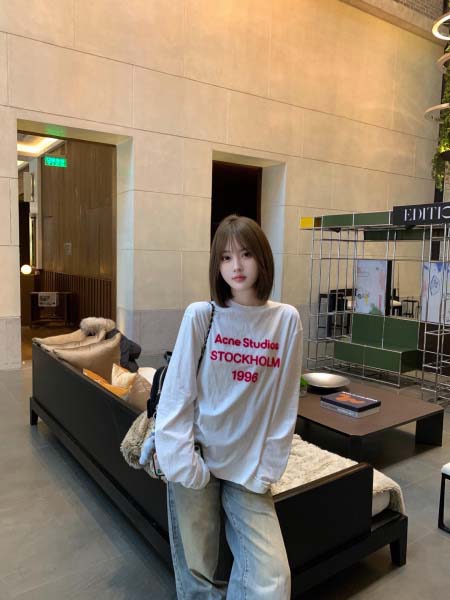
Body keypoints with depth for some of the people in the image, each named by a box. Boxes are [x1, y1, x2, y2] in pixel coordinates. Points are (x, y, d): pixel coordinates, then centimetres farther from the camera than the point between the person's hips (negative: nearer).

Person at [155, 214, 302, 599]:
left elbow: (285, 406, -1)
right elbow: (176, 395, -7)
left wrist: (266, 472, -1)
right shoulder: (200, 315, -9)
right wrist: (184, 464, -11)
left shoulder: (287, 320, -4)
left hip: (249, 469, 1)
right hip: (198, 459, -1)